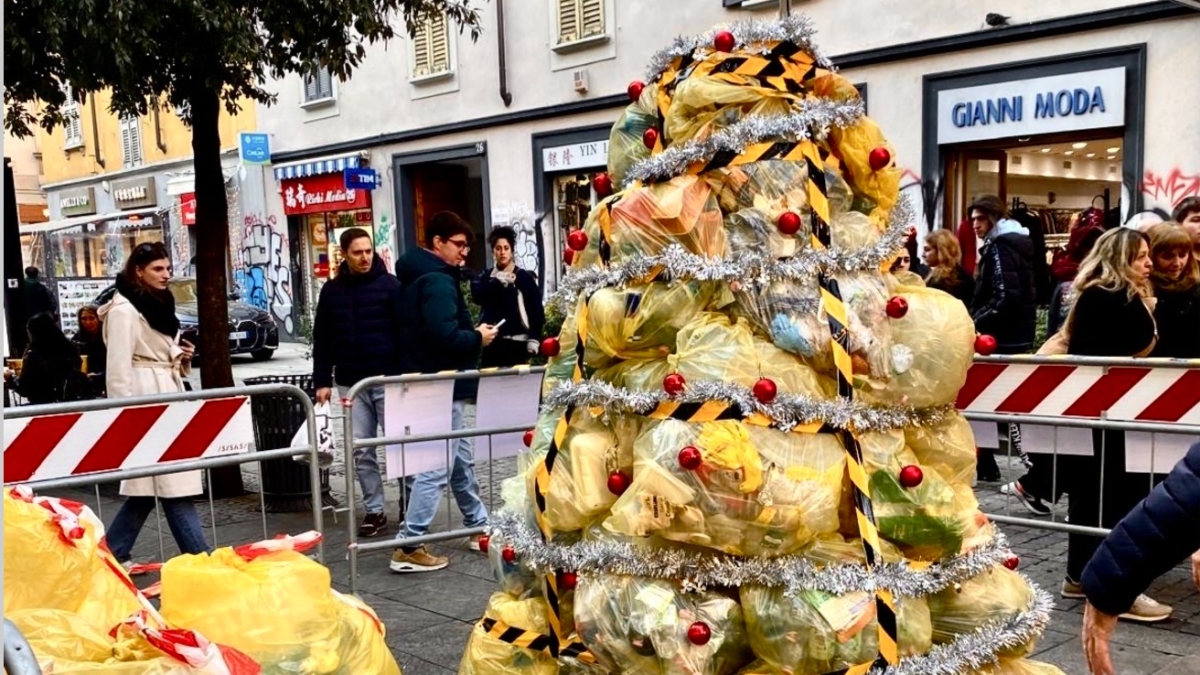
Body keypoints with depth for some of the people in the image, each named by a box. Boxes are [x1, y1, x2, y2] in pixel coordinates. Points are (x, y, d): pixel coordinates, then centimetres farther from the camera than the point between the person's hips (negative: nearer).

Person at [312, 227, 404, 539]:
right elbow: (322, 340, 11)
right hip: (350, 383, 3)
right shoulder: (332, 291, 9)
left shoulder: (389, 285, -2)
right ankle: (374, 510, 13)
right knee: (362, 451, 5)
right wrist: (322, 380, 5)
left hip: (388, 380, -3)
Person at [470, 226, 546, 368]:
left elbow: (536, 310, -1)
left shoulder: (524, 277, 2)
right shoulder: (486, 277, 12)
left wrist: (533, 340, -9)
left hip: (516, 342, -3)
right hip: (491, 343, 3)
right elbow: (477, 295, -7)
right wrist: (498, 281, -20)